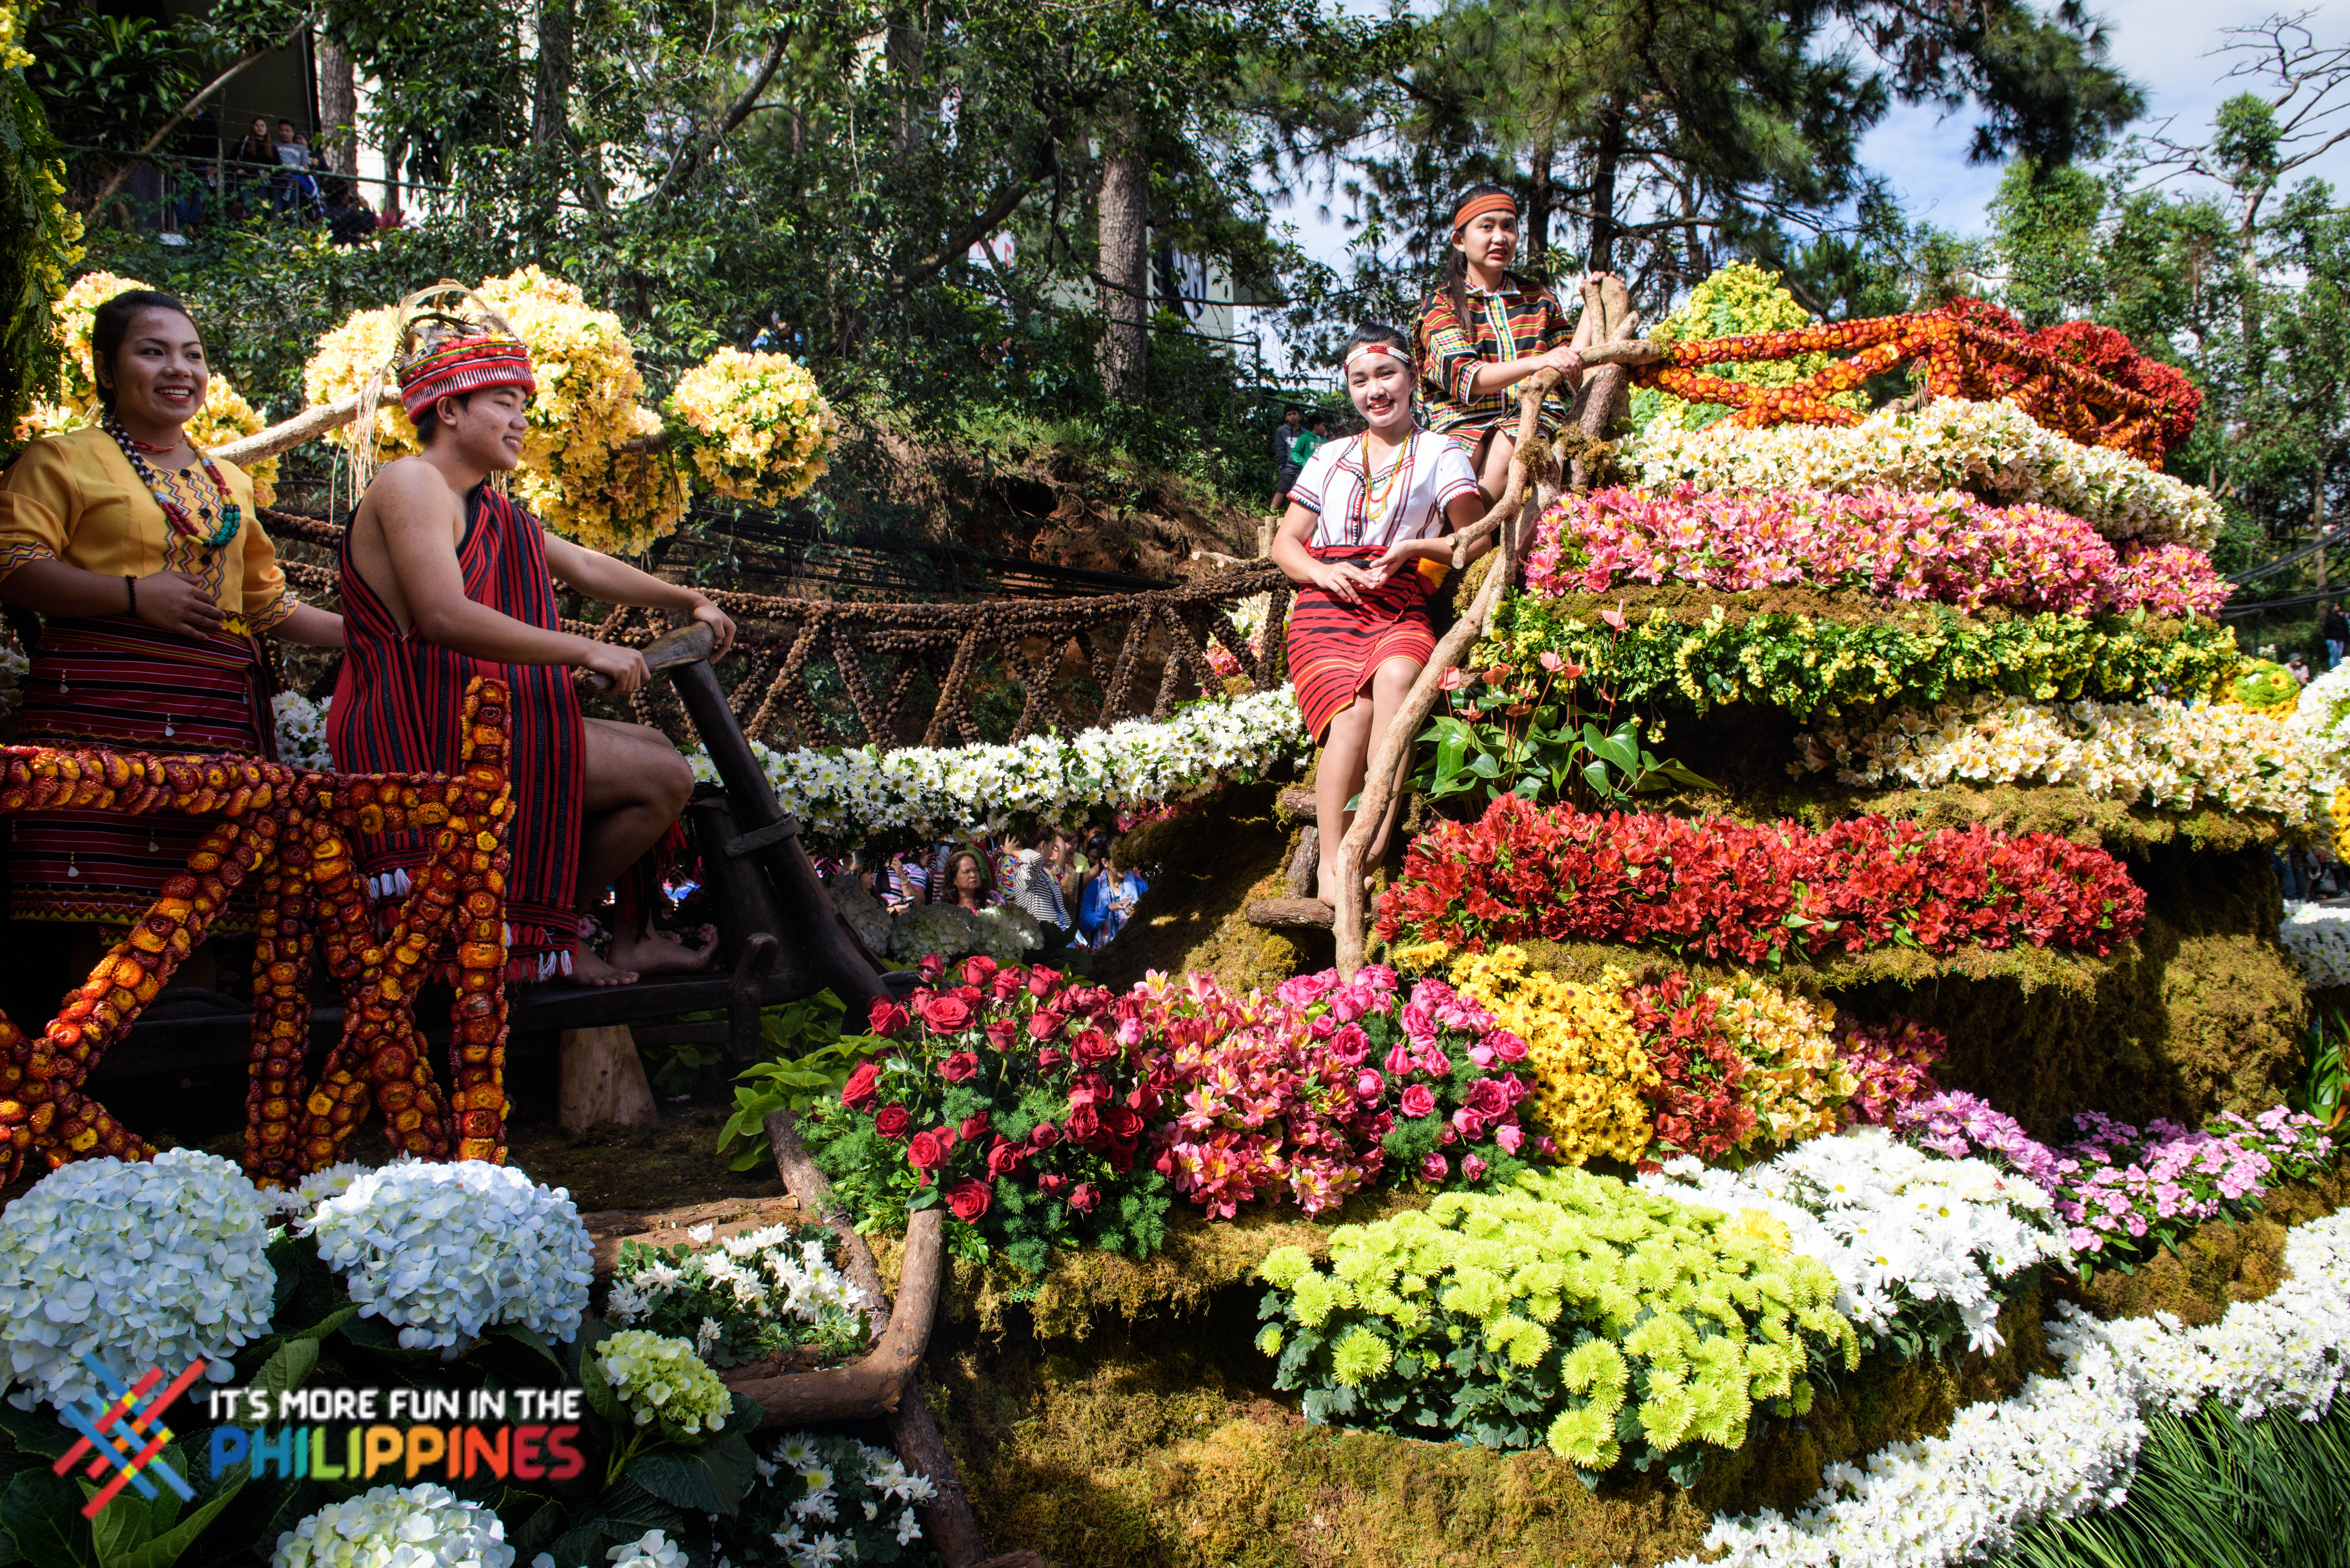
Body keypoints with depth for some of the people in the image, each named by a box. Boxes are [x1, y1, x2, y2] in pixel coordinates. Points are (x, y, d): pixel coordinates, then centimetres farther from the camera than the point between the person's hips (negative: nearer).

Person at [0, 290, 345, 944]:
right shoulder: (65, 460, 6)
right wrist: (134, 594, -15)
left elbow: (268, 605, 28)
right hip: (102, 718, -5)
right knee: (102, 924, -11)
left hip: (218, 722, 5)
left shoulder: (230, 483, 23)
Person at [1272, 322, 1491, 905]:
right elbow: (1285, 542, 22)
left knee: (1396, 675, -38)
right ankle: (1332, 872, -33)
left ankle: (1374, 841, -41)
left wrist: (1413, 549, -6)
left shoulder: (1440, 454, 17)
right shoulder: (1330, 458, 25)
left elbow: (1478, 540, 11)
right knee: (1355, 709, -30)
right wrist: (1322, 572, -1)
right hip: (1328, 608, 1)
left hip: (1402, 608, -1)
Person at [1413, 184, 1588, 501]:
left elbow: (1575, 378, 16)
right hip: (1465, 422, -1)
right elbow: (1465, 378, -10)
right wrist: (1538, 362, -24)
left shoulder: (1541, 299, 21)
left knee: (1507, 446, -34)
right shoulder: (1441, 305, 9)